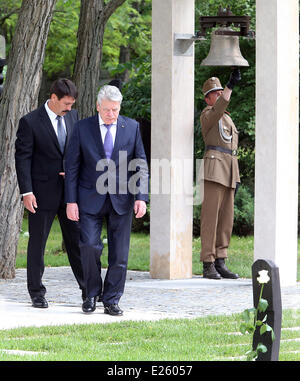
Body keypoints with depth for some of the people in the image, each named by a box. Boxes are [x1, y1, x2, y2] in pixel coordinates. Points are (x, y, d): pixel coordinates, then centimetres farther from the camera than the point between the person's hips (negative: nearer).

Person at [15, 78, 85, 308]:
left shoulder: (73, 117, 8)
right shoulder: (30, 122, -8)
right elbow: (22, 158, -9)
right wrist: (26, 192, -15)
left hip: (70, 189, 4)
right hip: (43, 192, -4)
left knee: (77, 239, 5)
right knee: (38, 242, 4)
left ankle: (88, 289, 9)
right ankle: (37, 293, 12)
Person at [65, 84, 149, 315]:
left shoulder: (132, 127, 4)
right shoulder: (83, 128, 0)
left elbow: (141, 166, 5)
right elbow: (72, 166, 2)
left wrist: (141, 197, -6)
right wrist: (71, 201, -5)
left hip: (121, 199, 1)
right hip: (91, 198, -1)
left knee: (119, 253, 1)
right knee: (89, 245, -13)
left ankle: (111, 301, 11)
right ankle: (92, 294, 7)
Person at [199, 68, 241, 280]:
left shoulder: (228, 119, 25)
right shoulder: (207, 114, -1)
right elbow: (219, 107, -25)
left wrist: (236, 178, 21)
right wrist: (231, 84, -36)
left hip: (229, 172, 8)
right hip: (214, 170, -8)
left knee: (226, 219, 6)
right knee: (211, 217, -8)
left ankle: (220, 263, 9)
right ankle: (208, 265, -9)